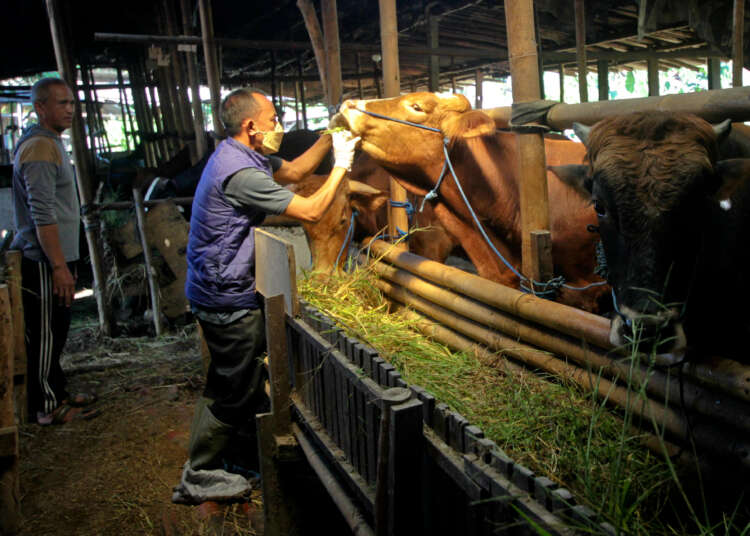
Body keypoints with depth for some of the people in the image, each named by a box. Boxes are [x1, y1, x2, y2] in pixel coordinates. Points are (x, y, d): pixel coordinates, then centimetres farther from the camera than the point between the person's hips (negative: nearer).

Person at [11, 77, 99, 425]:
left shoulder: (51, 143, 18)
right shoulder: (38, 148, -16)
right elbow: (43, 216, -22)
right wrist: (59, 266, -22)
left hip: (54, 258, 10)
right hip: (44, 263, -10)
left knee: (55, 334, 17)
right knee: (45, 336, 0)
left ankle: (56, 394, 29)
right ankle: (48, 407, 11)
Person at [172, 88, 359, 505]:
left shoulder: (243, 157, 8)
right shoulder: (239, 172, -24)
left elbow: (293, 171, 20)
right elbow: (311, 211, -22)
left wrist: (331, 134, 10)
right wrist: (342, 164, -10)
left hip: (229, 292, 10)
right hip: (226, 299, -10)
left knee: (248, 379, 20)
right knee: (234, 390, 4)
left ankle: (262, 459, 37)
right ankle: (199, 478, 22)